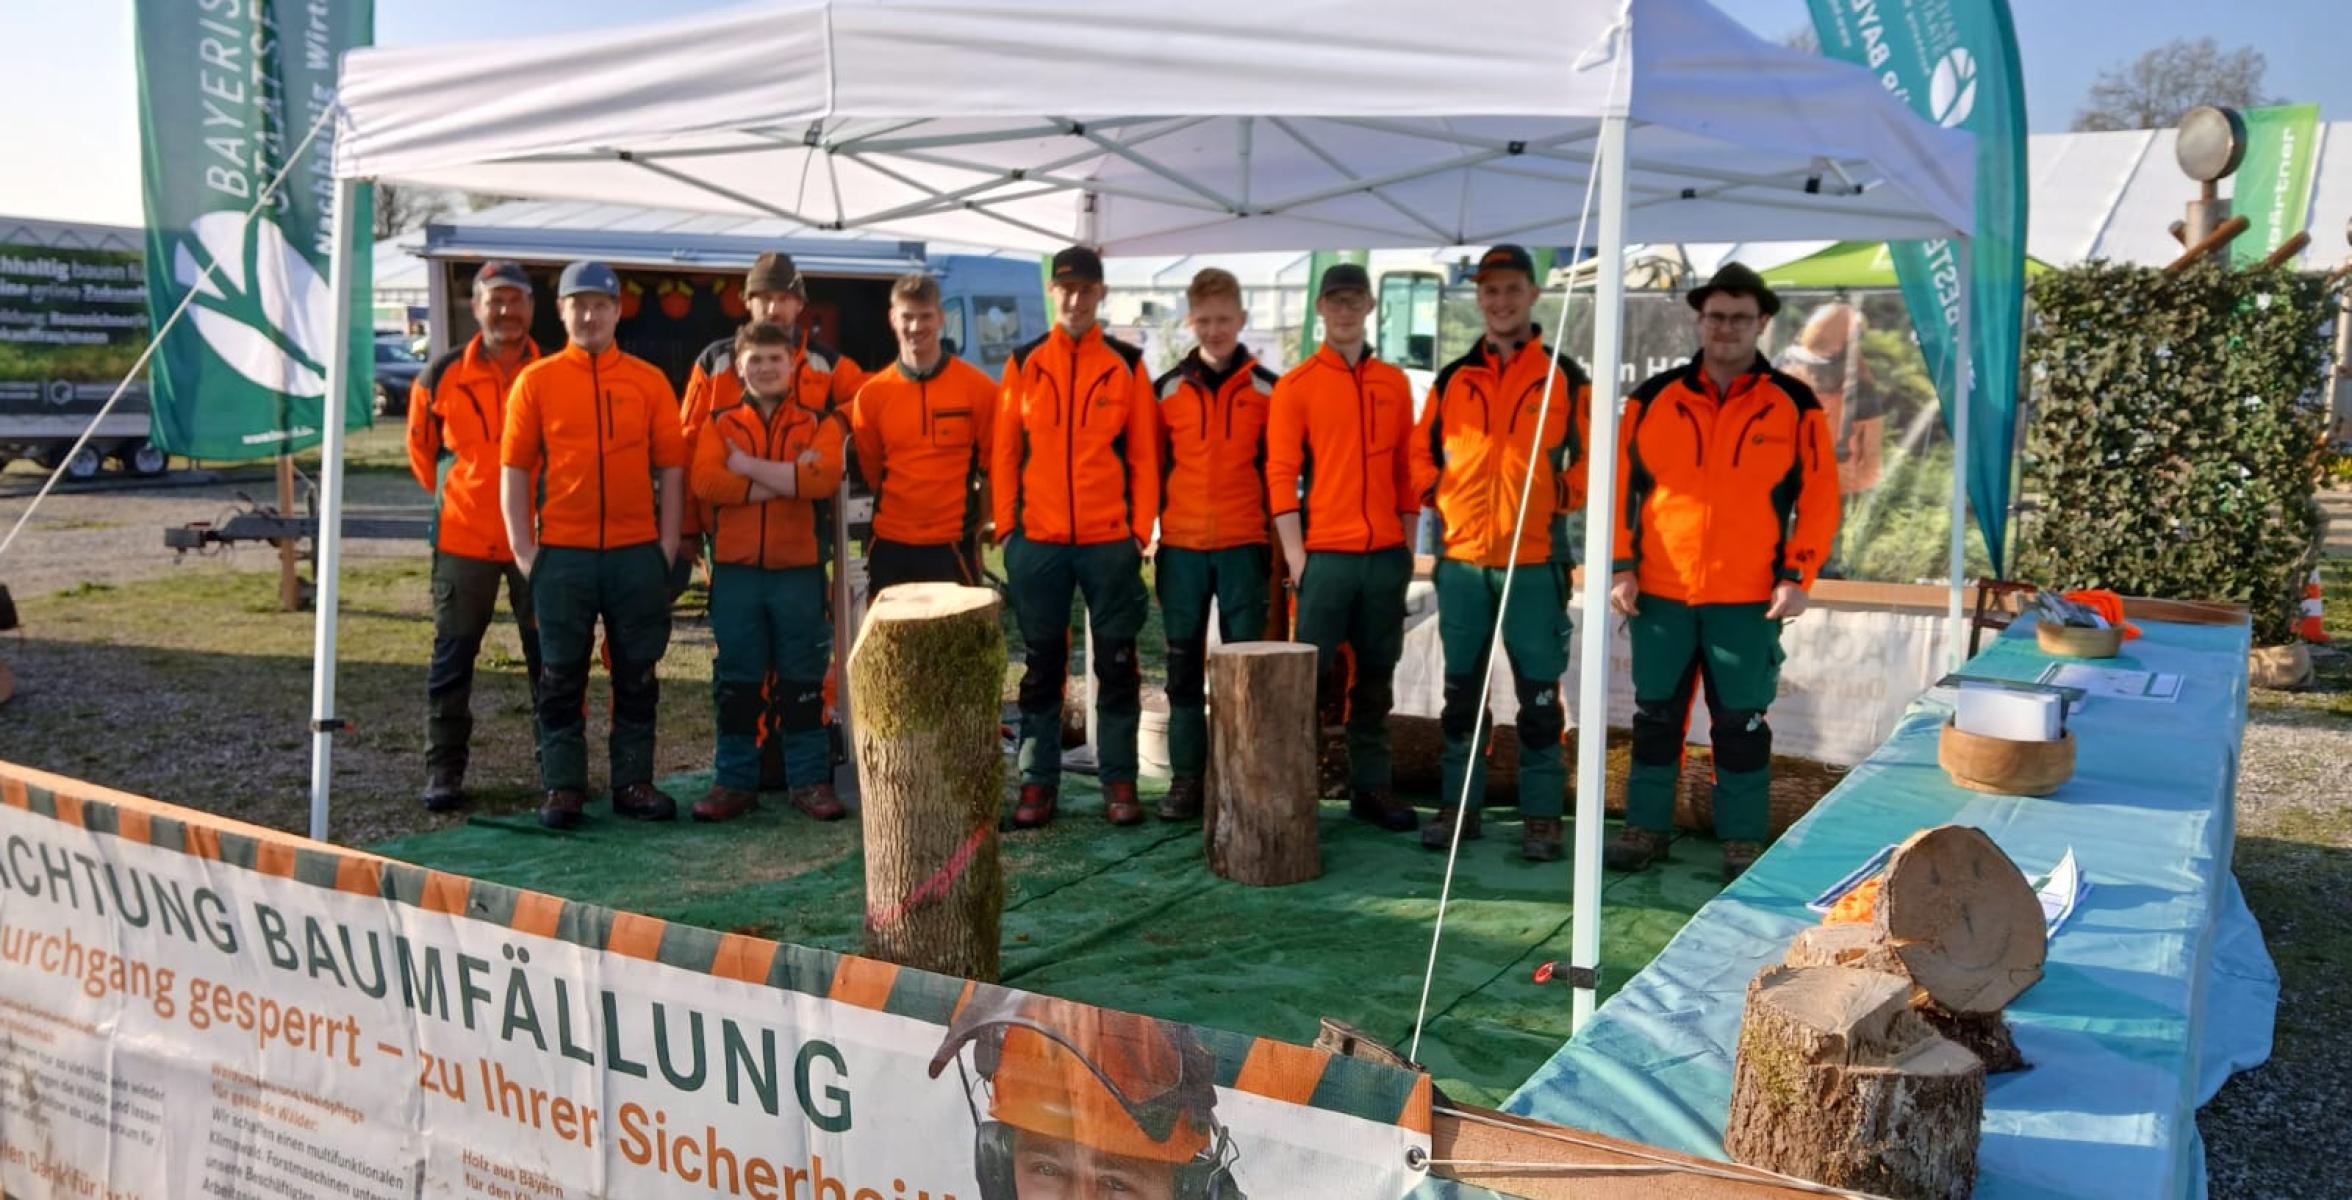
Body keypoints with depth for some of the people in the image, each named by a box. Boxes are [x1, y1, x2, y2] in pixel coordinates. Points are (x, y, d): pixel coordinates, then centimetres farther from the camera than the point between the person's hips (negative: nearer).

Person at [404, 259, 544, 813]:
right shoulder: (443, 375, 0)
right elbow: (421, 445, 14)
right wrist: (449, 493, 15)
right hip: (462, 538, 0)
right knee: (453, 658, 5)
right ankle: (444, 770, 14)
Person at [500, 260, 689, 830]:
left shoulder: (650, 381, 6)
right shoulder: (535, 381, 4)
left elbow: (671, 467, 6)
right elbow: (514, 470, 3)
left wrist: (668, 544, -1)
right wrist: (523, 549, -3)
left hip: (637, 553, 1)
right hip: (561, 555, -1)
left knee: (637, 675, 7)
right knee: (561, 677, 4)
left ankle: (634, 782, 17)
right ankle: (562, 788, 13)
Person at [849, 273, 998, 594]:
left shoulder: (978, 388, -4)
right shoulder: (871, 395, 2)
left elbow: (993, 465, 3)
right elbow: (870, 472, 12)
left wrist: (977, 519, 2)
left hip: (952, 547, -2)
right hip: (890, 548, 2)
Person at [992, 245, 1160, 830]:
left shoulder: (1127, 365, 3)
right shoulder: (1023, 364, 6)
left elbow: (1144, 455, 2)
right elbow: (1004, 453, 5)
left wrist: (1141, 530, -3)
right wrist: (1006, 525, 0)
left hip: (1110, 541, -1)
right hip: (1036, 541, 1)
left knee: (1117, 665, 5)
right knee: (1041, 666, 8)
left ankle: (1119, 781, 14)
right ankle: (1037, 782, 15)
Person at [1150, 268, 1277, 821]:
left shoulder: (1267, 389, 3)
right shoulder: (1167, 389, 6)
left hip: (1243, 545, -1)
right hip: (1181, 547, 2)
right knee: (1184, 666, 6)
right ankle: (1185, 777, 14)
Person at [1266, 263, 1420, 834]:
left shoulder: (1394, 383, 11)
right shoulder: (1296, 385, 0)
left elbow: (1406, 467, 13)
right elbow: (1280, 473, -4)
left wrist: (1408, 541, 7)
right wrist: (1295, 554, -10)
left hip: (1387, 555, 4)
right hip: (1325, 554, -4)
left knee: (1377, 674, 9)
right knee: (1311, 673, -3)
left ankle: (1371, 786, 17)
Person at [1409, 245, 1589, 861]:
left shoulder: (1565, 376, 4)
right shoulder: (1452, 379, 10)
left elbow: (1590, 457, 5)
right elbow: (1422, 452, 14)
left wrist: (1563, 505, -3)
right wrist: (1439, 500, 3)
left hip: (1535, 562, -2)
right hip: (1461, 560, 3)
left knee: (1539, 695, 2)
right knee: (1462, 692, 10)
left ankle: (1542, 816, 10)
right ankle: (1458, 805, 19)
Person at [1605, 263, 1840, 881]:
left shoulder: (1795, 405, 1)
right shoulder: (1653, 398, 3)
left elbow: (1819, 499, 2)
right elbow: (1621, 486, 4)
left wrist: (1797, 576, -7)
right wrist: (1620, 566, -2)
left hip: (1749, 598, -1)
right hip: (1659, 593, 1)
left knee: (1741, 723, 7)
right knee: (1655, 715, 10)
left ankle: (1744, 840, 18)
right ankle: (1646, 826, 21)